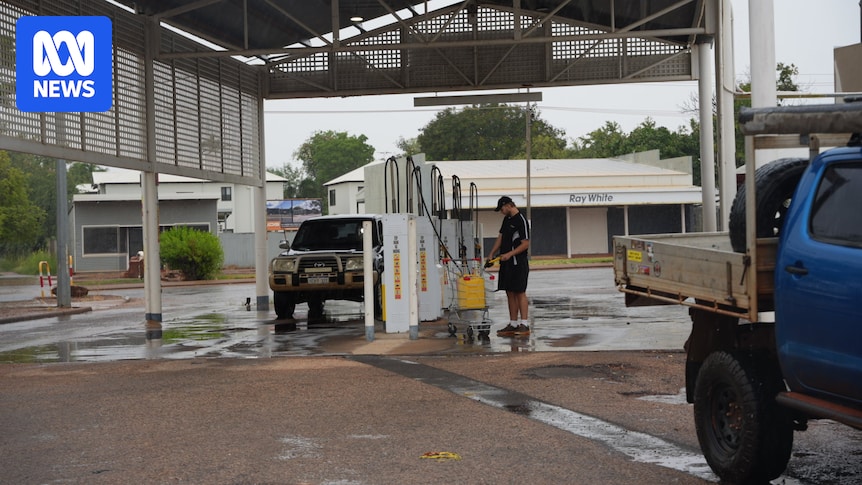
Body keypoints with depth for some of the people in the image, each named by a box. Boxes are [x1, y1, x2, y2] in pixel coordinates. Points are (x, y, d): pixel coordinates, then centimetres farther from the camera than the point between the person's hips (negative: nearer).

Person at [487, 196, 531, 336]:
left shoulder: (521, 221, -12)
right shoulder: (507, 219, 15)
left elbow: (525, 244, -16)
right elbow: (500, 238, 20)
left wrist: (509, 254, -21)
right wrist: (491, 254, 9)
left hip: (518, 263, -9)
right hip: (506, 262, 9)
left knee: (520, 292, -7)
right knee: (510, 293, 9)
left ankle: (524, 324, -6)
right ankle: (513, 324, 13)